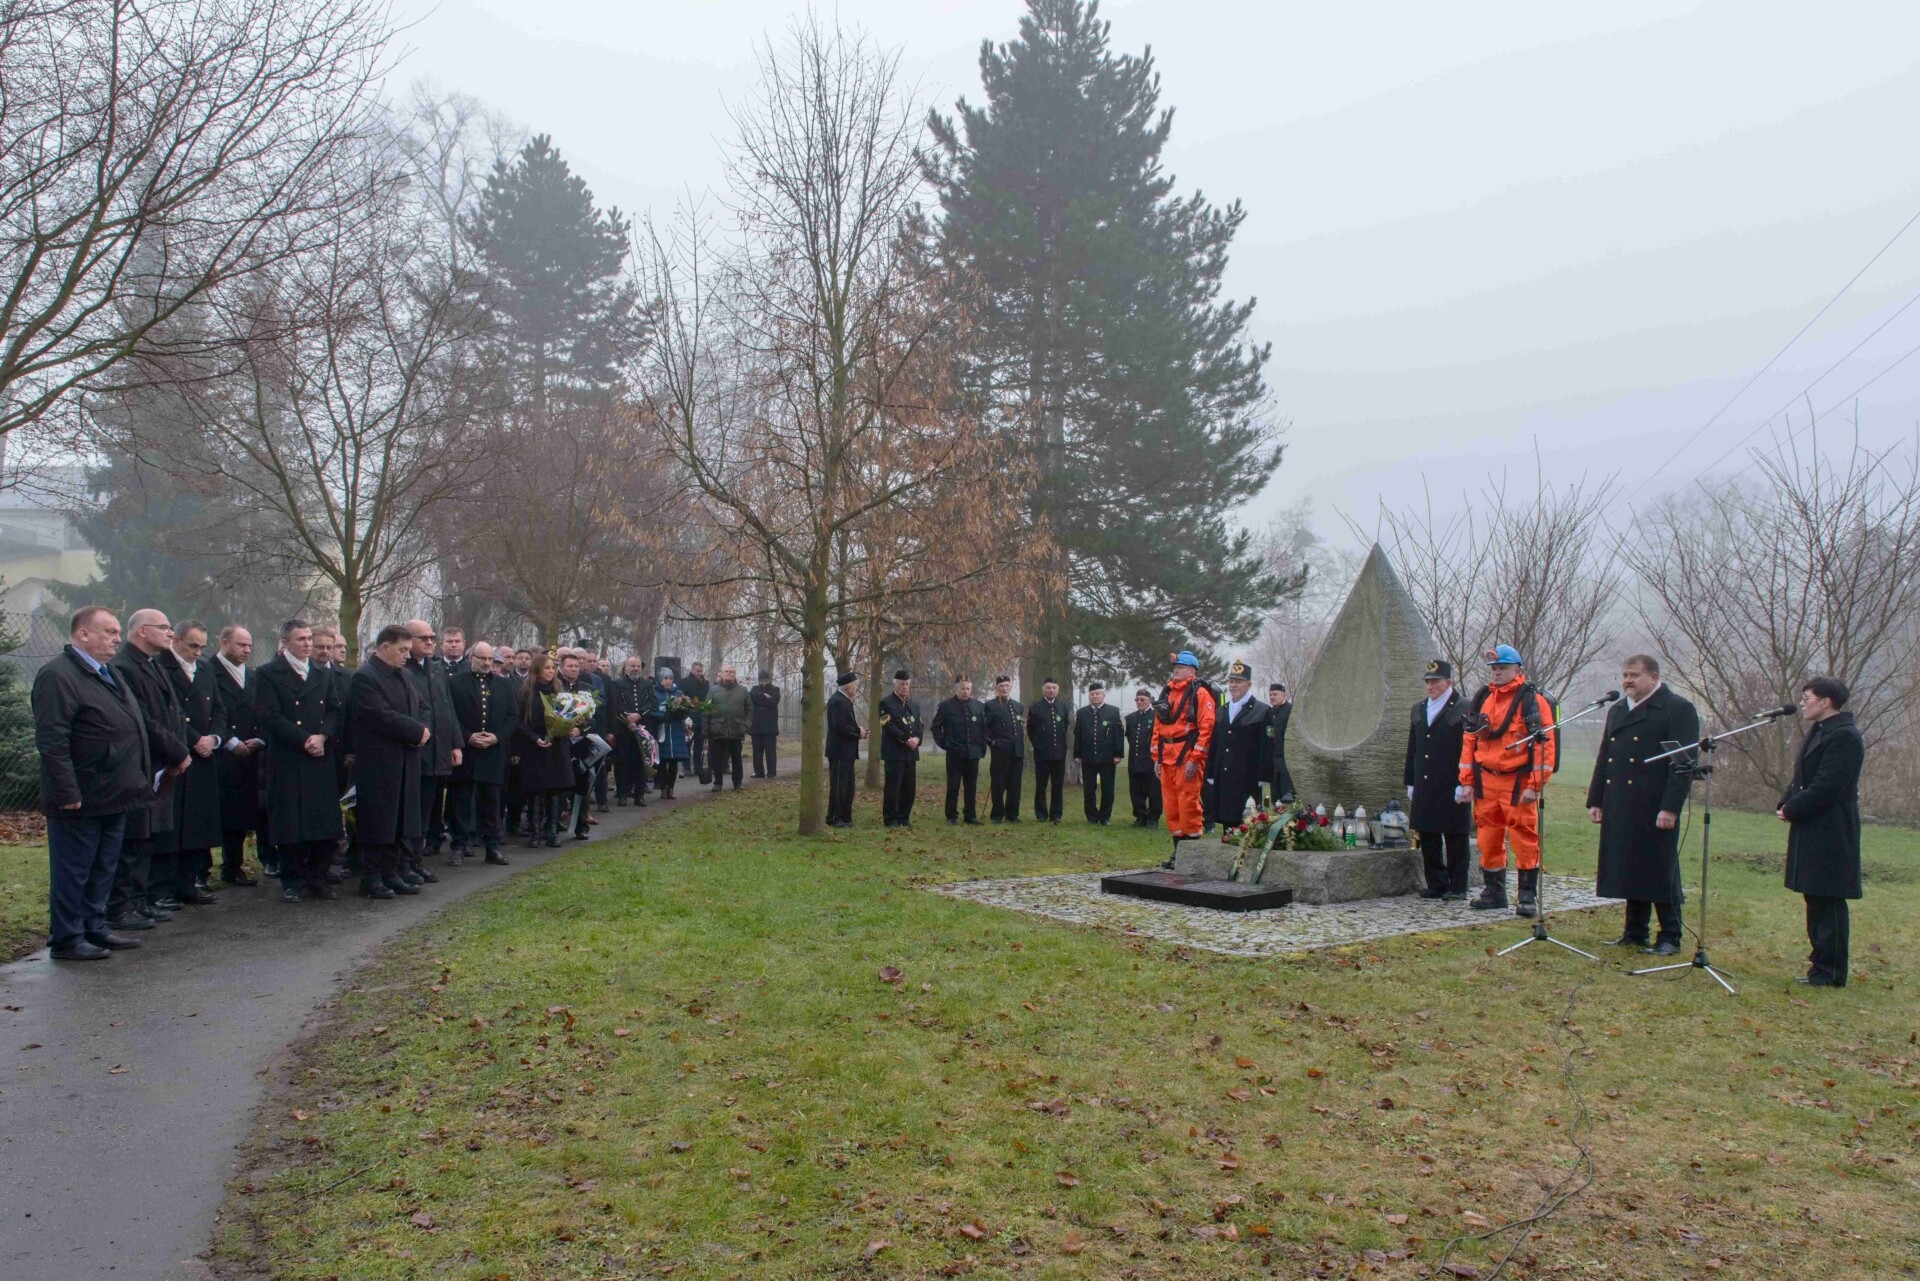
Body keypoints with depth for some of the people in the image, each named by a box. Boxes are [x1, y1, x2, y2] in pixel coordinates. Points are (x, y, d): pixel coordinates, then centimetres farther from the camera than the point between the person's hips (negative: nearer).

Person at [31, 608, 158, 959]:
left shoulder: (108, 673, 15)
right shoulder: (58, 676, -16)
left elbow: (135, 728, 23)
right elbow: (51, 741, -21)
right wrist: (67, 793, -23)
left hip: (113, 796, 9)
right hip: (81, 799, -9)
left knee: (104, 868, 17)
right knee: (72, 871, 1)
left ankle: (95, 927, 28)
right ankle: (66, 940, 10)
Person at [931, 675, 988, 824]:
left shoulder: (979, 706, 6)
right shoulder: (946, 706, -2)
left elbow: (984, 727, 12)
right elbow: (935, 727, 5)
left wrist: (983, 746, 6)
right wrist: (944, 743, -1)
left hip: (973, 753, 3)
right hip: (954, 753, -3)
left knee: (971, 786, 7)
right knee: (953, 785, 1)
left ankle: (971, 816, 13)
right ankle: (951, 816, 7)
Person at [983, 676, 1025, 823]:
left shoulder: (1018, 706, 17)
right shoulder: (990, 705, 0)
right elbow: (984, 727, -5)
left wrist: (1022, 747, 12)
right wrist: (992, 741, -10)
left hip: (1017, 751, 5)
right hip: (999, 750, -5)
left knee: (1014, 784, 6)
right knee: (998, 784, 0)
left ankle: (1012, 814, 12)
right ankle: (997, 815, 7)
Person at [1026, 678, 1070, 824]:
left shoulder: (1064, 707, 7)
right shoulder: (1035, 708, 0)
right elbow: (1030, 730, 6)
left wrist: (1061, 740, 12)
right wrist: (1037, 745, 4)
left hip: (1059, 752, 2)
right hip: (1042, 753, -2)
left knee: (1058, 785, 4)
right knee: (1041, 785, 3)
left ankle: (1056, 814, 10)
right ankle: (1041, 814, 9)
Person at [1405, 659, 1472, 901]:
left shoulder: (1463, 710, -5)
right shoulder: (1418, 709, 15)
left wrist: (1464, 785, -13)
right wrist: (1410, 782, 14)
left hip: (1451, 788, -6)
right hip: (1424, 788, 6)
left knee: (1455, 840, 2)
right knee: (1427, 838, 9)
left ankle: (1457, 887, 11)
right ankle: (1436, 885, 18)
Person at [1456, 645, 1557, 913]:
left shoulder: (1533, 701, -4)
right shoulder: (1481, 699, 12)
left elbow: (1544, 744, -9)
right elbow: (1469, 740, 13)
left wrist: (1535, 785, -14)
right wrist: (1466, 781, 8)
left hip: (1518, 783, -5)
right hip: (1485, 781, 5)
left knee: (1523, 838, -4)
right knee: (1488, 839, 9)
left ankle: (1527, 896, 5)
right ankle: (1493, 891, 21)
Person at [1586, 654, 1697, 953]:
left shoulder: (1678, 710, -5)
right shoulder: (1617, 711, 18)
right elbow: (1604, 758, 20)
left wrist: (1670, 807, -17)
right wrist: (1595, 800, 13)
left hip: (1655, 809, -7)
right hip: (1620, 808, 7)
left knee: (1659, 872, -1)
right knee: (1629, 869, 10)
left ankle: (1670, 937, 8)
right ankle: (1635, 932, 18)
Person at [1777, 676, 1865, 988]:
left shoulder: (1844, 737, -16)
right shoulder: (1817, 733, 16)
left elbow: (1825, 787, -22)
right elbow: (1802, 778, 20)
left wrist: (1791, 810, -13)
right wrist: (1786, 804, 3)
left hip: (1829, 835, -10)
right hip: (1811, 833, 10)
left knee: (1828, 901, -4)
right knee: (1816, 900, 14)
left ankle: (1830, 973, 2)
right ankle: (1822, 964, 22)